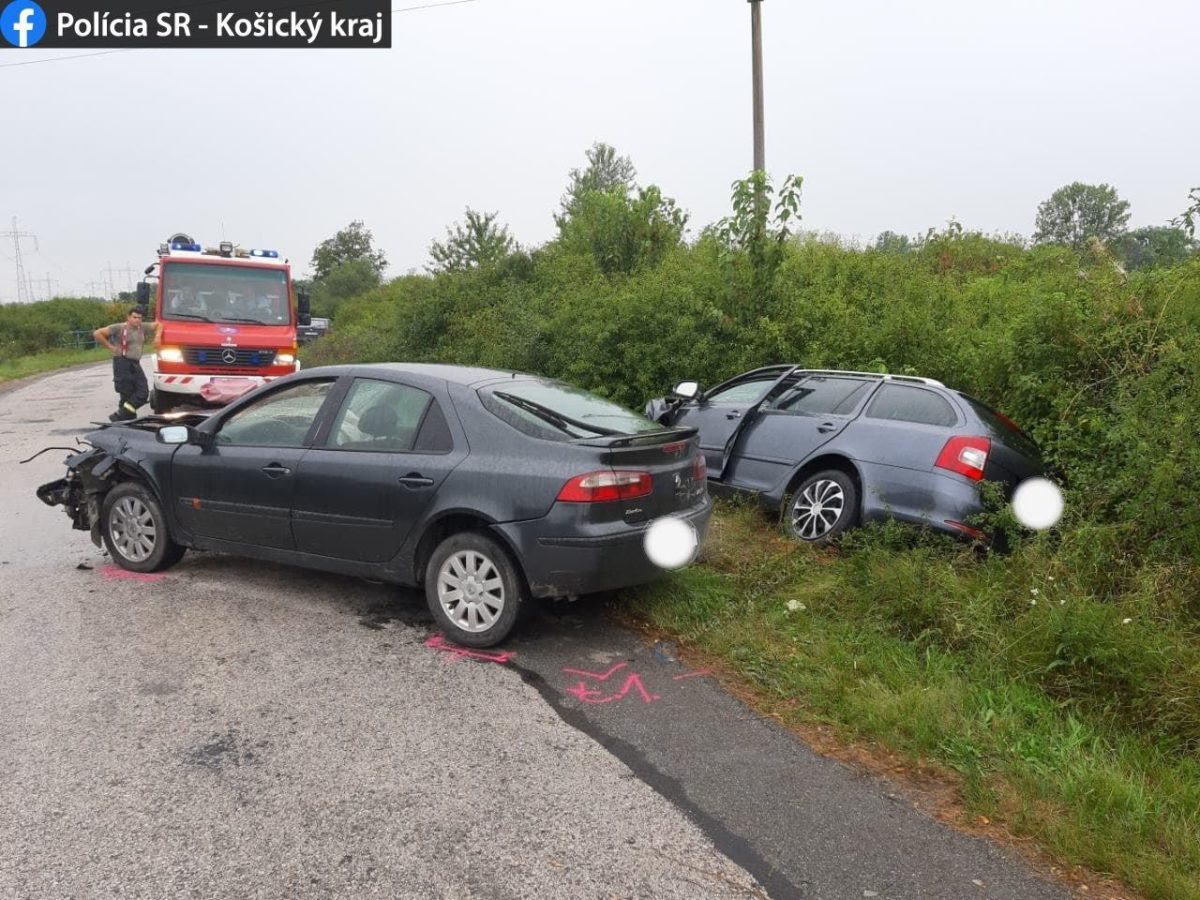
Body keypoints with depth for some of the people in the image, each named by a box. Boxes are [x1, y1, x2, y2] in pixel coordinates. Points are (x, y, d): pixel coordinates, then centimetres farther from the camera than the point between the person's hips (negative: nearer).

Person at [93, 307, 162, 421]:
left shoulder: (142, 327, 10)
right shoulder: (119, 328, -6)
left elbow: (158, 324, 24)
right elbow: (97, 333, -8)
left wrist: (158, 336, 8)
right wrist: (109, 346, -5)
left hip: (136, 364, 6)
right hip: (122, 364, -6)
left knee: (143, 393, -6)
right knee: (127, 394, -5)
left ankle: (119, 416, -1)